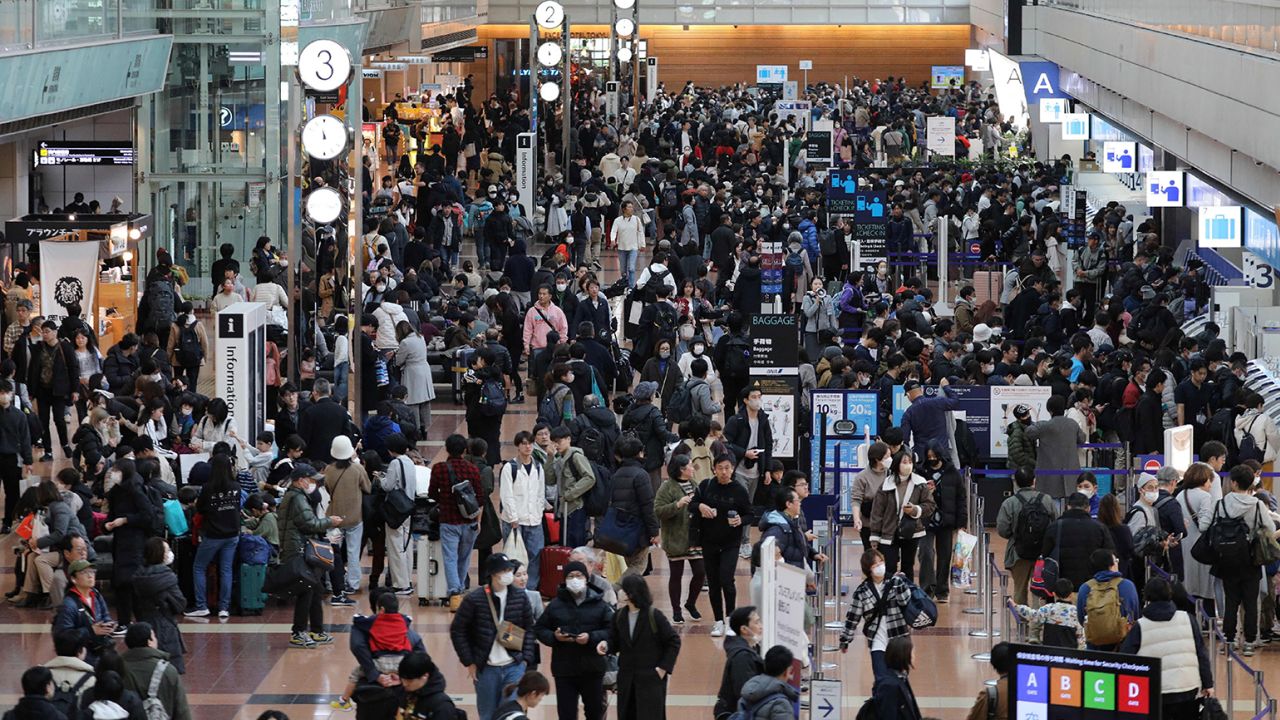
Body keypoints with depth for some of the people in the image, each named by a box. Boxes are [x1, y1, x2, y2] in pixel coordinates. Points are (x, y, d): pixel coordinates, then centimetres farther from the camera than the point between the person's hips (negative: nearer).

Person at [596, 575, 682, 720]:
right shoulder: (619, 616, 2)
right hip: (626, 680, 5)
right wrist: (606, 645, -12)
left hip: (651, 680, -5)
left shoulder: (654, 616, -12)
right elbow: (615, 641, 11)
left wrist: (664, 667, -9)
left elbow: (673, 642, -6)